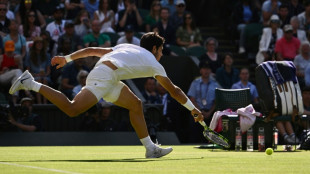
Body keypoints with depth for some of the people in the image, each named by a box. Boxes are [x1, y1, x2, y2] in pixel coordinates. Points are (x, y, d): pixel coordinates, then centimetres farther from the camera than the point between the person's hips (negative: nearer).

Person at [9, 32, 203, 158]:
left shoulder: (126, 46, 31)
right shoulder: (153, 63, 15)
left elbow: (92, 50, 25)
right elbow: (174, 90, 18)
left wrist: (67, 58, 26)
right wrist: (193, 108, 28)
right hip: (104, 76, -9)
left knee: (135, 104, 15)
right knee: (72, 109, -19)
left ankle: (150, 148, 15)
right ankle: (31, 84, -19)